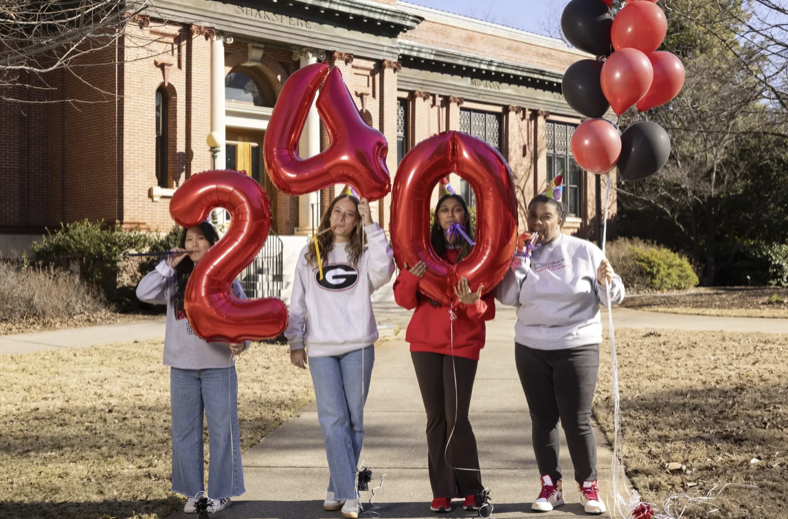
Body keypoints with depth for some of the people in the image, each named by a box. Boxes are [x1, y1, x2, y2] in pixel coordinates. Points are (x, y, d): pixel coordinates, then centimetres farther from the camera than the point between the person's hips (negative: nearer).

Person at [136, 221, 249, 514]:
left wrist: (241, 341, -20)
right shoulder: (175, 280, 7)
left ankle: (220, 493, 14)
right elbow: (144, 293, -3)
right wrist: (168, 266, -7)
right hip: (182, 367, 3)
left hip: (218, 366, -3)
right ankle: (193, 492, 21)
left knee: (221, 430, 2)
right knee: (184, 431, 9)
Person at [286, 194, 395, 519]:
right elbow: (297, 302, 12)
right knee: (333, 421, -7)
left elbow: (383, 271, -16)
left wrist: (371, 226, -14)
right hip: (320, 349, 0)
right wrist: (295, 343, 7)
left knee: (353, 420, 4)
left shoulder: (363, 255, 7)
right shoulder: (310, 255, 12)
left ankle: (337, 489, 15)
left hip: (358, 347, 0)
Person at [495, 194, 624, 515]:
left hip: (577, 347, -3)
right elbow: (508, 297, -5)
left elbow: (613, 298, -1)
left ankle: (588, 486, 12)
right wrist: (520, 261, -13)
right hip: (530, 349, 3)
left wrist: (605, 282, -22)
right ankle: (551, 486, 18)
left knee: (577, 421, -3)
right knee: (542, 419, 7)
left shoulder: (584, 251, -1)